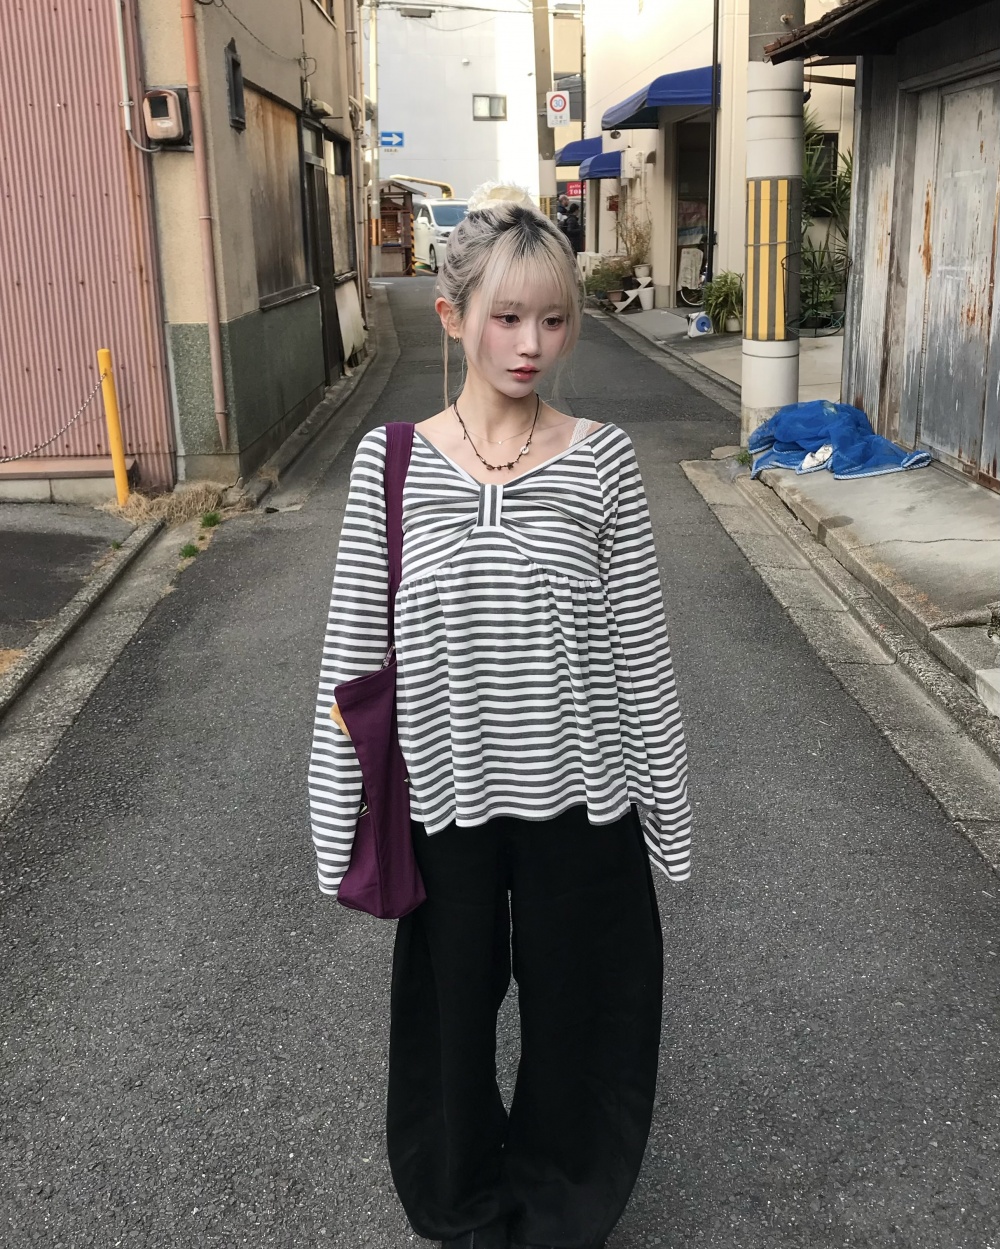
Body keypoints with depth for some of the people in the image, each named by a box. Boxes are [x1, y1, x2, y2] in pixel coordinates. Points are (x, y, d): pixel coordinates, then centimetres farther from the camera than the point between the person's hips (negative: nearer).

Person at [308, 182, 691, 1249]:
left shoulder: (600, 459, -7)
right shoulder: (389, 460, -7)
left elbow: (641, 648, -3)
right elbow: (352, 652, -3)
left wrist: (665, 810, 1)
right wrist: (338, 822, -1)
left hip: (578, 797, 0)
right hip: (445, 796, 0)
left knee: (577, 1014, 17)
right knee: (448, 1018, 18)